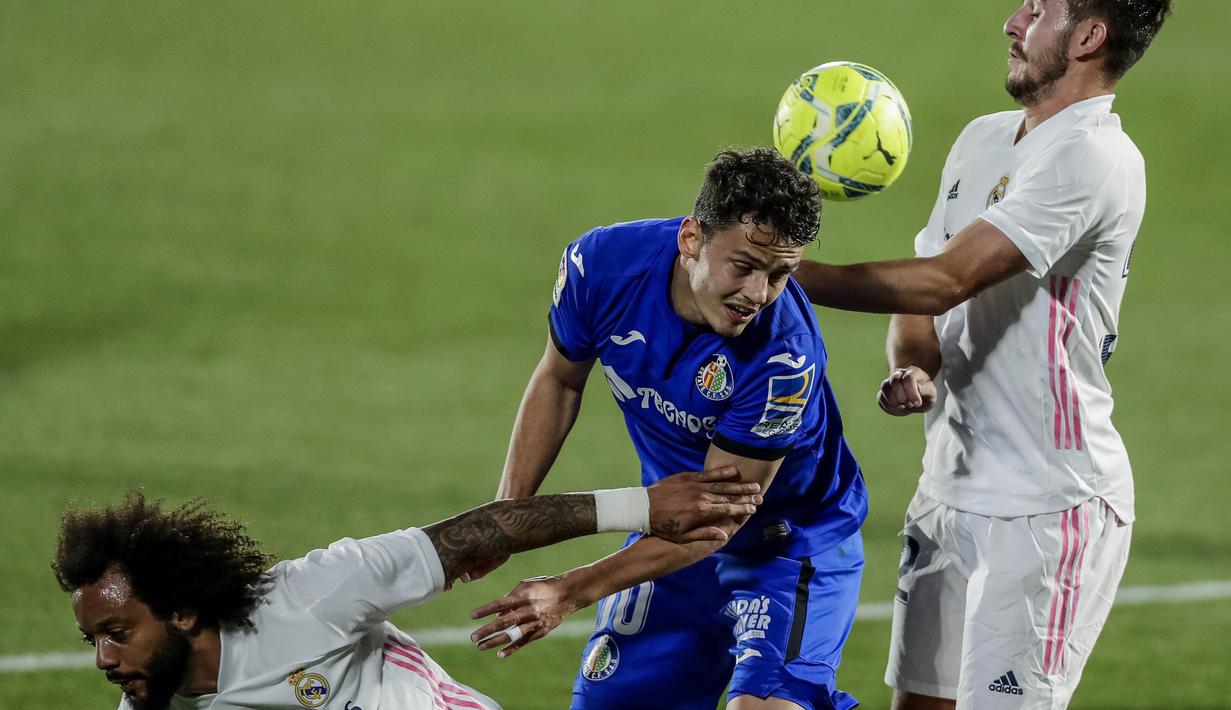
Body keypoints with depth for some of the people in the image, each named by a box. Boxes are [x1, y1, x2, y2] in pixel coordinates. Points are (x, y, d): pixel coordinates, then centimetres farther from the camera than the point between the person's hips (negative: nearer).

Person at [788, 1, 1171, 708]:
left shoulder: (1093, 158, -17)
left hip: (1049, 507, -9)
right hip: (951, 488, 9)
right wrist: (912, 371, -4)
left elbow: (944, 280, -25)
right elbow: (922, 300, 19)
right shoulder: (982, 140, 13)